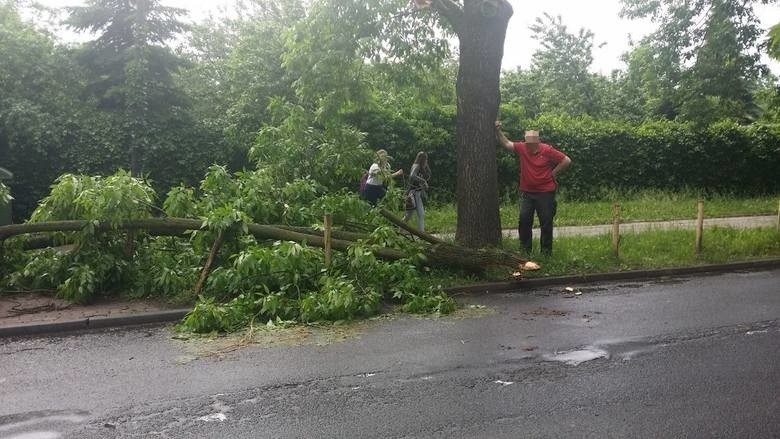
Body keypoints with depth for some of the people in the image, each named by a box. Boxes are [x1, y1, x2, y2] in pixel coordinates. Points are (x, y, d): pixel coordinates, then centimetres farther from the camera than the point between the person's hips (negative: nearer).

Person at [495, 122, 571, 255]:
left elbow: (567, 161, -7)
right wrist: (498, 131, -6)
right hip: (526, 193, 3)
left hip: (545, 193, -3)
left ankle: (546, 251, 14)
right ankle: (525, 249, 12)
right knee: (524, 221, 2)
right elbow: (506, 143, 7)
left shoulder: (547, 150, -12)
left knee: (546, 223, 4)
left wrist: (553, 173, -5)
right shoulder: (522, 148, -1)